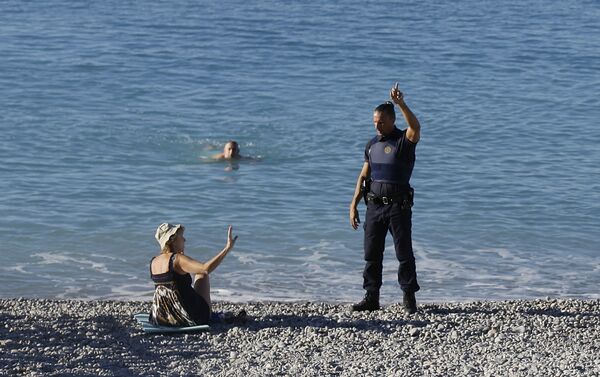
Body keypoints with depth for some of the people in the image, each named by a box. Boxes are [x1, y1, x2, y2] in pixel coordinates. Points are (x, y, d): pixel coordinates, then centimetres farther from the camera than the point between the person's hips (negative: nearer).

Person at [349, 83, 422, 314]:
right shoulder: (372, 145, 12)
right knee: (372, 254, 6)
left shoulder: (404, 141, -5)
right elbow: (363, 176, 14)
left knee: (404, 253, -2)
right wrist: (353, 206, 9)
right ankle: (371, 298, 11)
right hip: (374, 206, 5)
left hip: (398, 206, -5)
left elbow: (415, 127, -29)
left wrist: (401, 104, -40)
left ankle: (409, 298, 4)